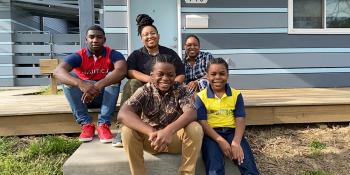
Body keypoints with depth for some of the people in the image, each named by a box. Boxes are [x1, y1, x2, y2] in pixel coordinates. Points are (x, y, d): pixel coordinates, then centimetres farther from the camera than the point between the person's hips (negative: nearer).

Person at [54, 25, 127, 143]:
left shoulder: (113, 54, -12)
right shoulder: (78, 56, -11)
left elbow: (122, 70, -34)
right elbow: (58, 71, -30)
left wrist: (98, 86, -48)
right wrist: (81, 84, -50)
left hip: (106, 96, -1)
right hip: (83, 96, 1)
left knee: (114, 76, -28)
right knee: (68, 79, -24)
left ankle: (103, 124, -27)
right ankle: (86, 124, -22)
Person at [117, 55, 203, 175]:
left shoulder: (180, 90, -8)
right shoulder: (144, 91, -10)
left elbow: (191, 113, -26)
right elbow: (123, 114, -26)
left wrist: (169, 130, -45)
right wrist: (151, 132, -41)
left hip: (175, 137, 0)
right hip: (151, 138, 0)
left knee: (195, 128, -28)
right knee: (127, 131, -26)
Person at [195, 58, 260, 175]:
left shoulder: (236, 95, 8)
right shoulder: (201, 96, 2)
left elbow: (240, 120, 0)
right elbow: (202, 122, -6)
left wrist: (236, 142, -18)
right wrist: (220, 141, -18)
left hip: (232, 131, 2)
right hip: (211, 133, -2)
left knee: (248, 165, -19)